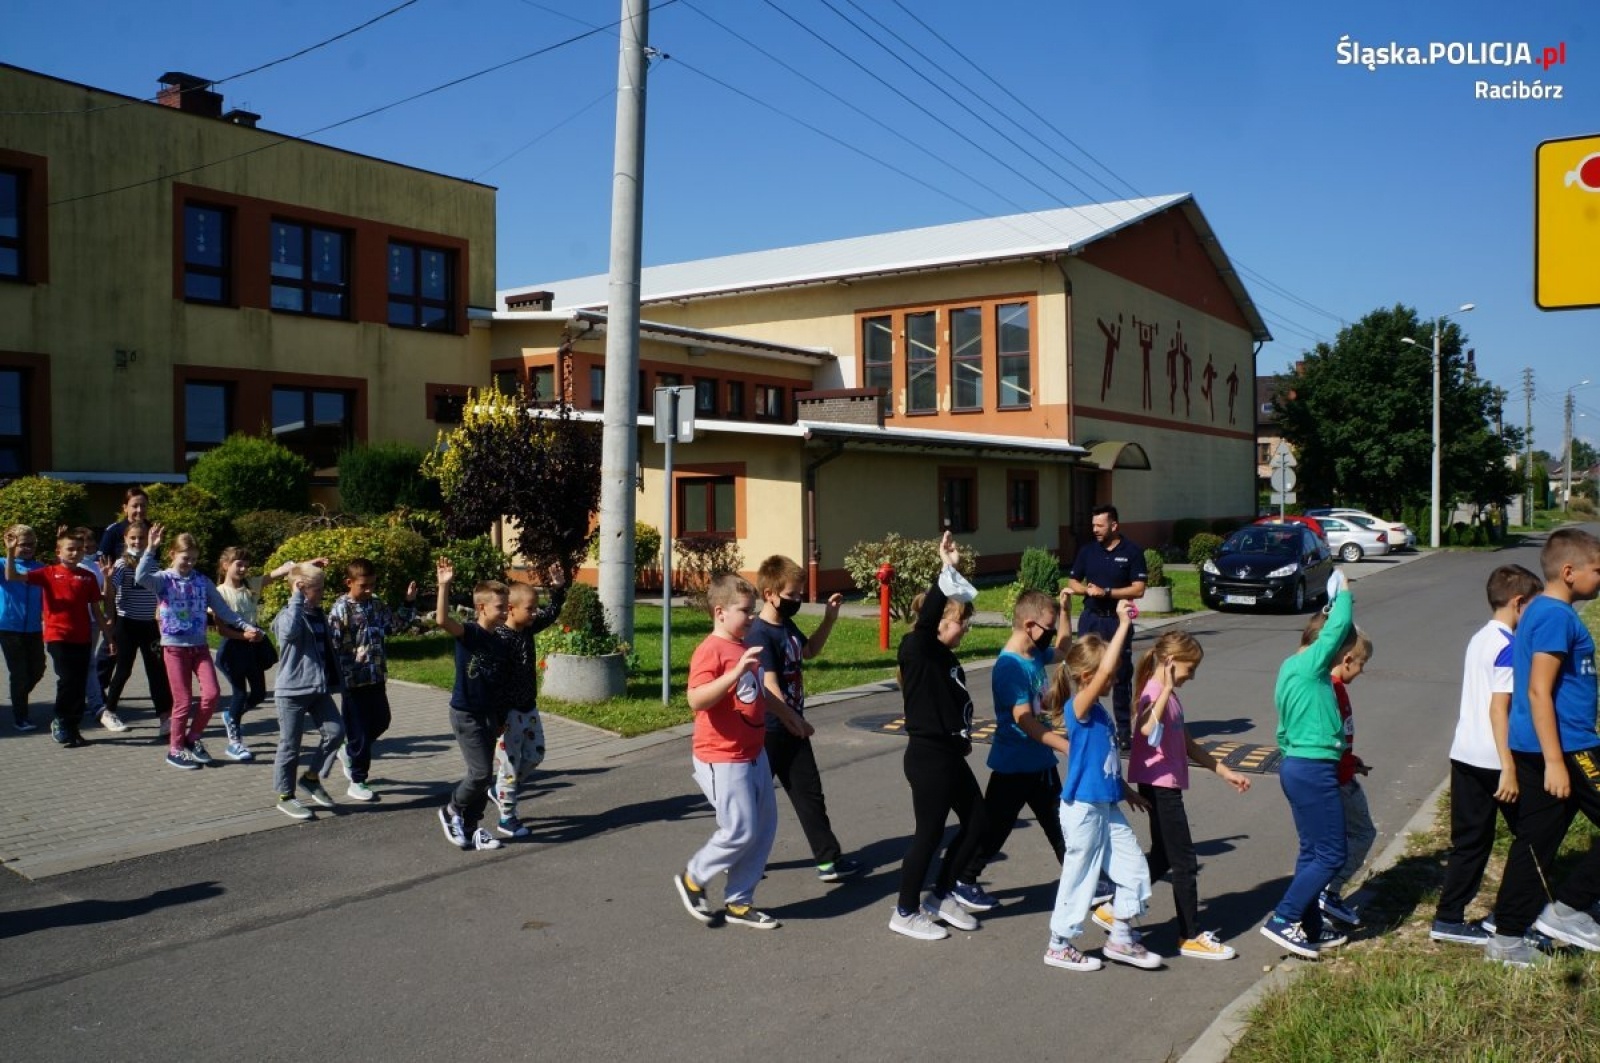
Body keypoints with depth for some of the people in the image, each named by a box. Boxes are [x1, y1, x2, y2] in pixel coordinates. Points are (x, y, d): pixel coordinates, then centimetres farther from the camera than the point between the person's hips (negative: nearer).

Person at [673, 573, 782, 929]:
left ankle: (739, 902, 22)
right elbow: (696, 700, -33)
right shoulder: (710, 651, -17)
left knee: (765, 828, 11)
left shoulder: (745, 648, 11)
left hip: (754, 754, 9)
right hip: (723, 759, -9)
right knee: (740, 832, -6)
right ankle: (692, 878, 18)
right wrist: (736, 672, -40)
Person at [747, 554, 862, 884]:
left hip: (792, 727, 8)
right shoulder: (760, 635, -21)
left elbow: (809, 650, 25)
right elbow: (768, 687, -27)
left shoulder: (787, 626, 6)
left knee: (809, 792, 10)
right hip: (768, 730, -8)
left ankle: (828, 859, 16)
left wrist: (829, 619, 14)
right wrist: (795, 721, -27)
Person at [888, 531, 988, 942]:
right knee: (929, 834, 1)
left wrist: (962, 737, 16)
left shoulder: (947, 658, 9)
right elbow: (927, 615, -34)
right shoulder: (916, 649, -16)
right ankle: (905, 912, 17)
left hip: (950, 755, 9)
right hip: (927, 756, -9)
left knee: (977, 821, 15)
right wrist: (947, 569, -38)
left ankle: (941, 896, 29)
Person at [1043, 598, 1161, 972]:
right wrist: (1123, 625, -32)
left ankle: (1121, 939, 25)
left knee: (1134, 868, 11)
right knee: (1079, 877, 3)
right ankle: (1059, 946, 20)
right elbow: (1104, 669, -36)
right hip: (1083, 808, -9)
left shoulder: (1098, 710, 9)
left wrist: (1126, 790, 26)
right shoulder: (1079, 706, -18)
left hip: (1107, 807, 9)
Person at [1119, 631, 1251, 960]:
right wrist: (1166, 690, -39)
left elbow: (1187, 744, 19)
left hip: (1167, 785, 10)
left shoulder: (1169, 695, 13)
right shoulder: (1155, 692, -17)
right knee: (1185, 862, 0)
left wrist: (1225, 772, 18)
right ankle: (1191, 937, 12)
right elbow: (1147, 730, -39)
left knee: (1162, 857, 18)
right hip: (1159, 785, -10)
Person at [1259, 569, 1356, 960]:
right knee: (1331, 855, -3)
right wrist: (1343, 592, -1)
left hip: (1296, 766, 10)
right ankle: (1282, 920, -2)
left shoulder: (1292, 666, 11)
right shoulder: (1310, 665, -15)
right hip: (1313, 770, -10)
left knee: (1313, 852, 17)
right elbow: (1338, 625, -16)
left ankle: (1310, 930, 24)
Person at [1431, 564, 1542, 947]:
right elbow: (1499, 708, -20)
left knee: (1470, 842, 11)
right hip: (1492, 760, -8)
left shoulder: (1479, 639, 13)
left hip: (1464, 756, 8)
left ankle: (1448, 919, 12)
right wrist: (1509, 768, -20)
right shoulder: (1508, 646, -14)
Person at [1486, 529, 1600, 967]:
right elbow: (1539, 691, -21)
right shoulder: (1557, 616, -15)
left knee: (1534, 841, 11)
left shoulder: (1541, 612, 16)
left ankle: (1507, 938, 16)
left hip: (1535, 749, 10)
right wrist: (1555, 761, -22)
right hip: (1564, 748, -10)